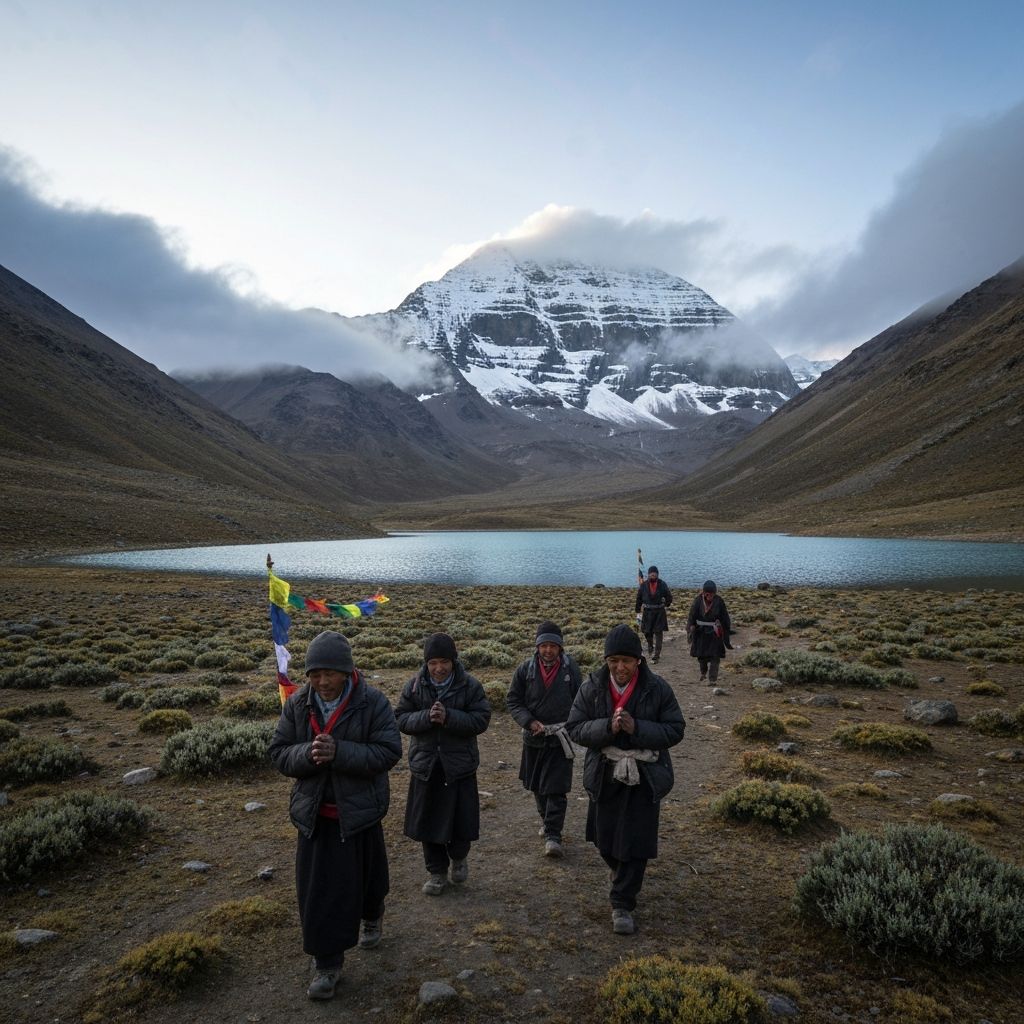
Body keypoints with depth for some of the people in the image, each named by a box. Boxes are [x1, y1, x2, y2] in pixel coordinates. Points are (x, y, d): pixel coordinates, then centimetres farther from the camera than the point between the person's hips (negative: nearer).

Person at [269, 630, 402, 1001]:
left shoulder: (372, 702, -17)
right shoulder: (297, 704, -6)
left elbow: (389, 752, -20)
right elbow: (279, 753, -3)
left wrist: (339, 752, -31)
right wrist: (308, 754, -25)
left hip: (359, 811, -2)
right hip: (314, 814, 2)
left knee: (365, 875, 19)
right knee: (317, 890, 6)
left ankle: (371, 918, 52)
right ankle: (328, 964, 25)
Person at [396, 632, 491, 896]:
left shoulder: (470, 685, -10)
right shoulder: (414, 685, -4)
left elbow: (481, 719, -13)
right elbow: (401, 718, -4)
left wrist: (449, 717, -26)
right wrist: (426, 717, -22)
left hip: (460, 766, -2)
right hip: (425, 765, 2)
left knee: (462, 821, 7)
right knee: (428, 823, 11)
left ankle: (459, 857, 39)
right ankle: (437, 872, 31)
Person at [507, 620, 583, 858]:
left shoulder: (571, 669, -6)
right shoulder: (525, 669, -7)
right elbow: (514, 701, -1)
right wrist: (530, 722, -15)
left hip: (561, 738, -2)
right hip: (534, 738, 2)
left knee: (556, 788, -5)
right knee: (537, 786, 17)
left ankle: (553, 835, 3)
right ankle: (548, 822, 39)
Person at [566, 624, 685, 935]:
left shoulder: (658, 689, -12)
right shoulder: (591, 688, -9)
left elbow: (675, 730, -10)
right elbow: (574, 728, -8)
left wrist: (636, 728, -25)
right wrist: (608, 727, -26)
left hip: (645, 779, -2)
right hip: (605, 777, 2)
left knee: (635, 843, 2)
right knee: (604, 839, 17)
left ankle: (623, 904, 21)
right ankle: (622, 875, 49)